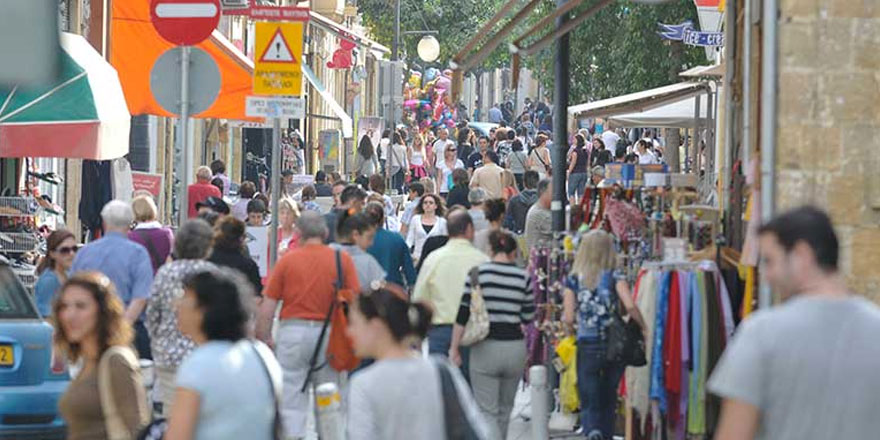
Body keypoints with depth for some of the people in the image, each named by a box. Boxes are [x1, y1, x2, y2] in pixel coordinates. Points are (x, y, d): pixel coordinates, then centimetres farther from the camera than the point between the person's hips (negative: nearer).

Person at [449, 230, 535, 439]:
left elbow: (462, 314, -7)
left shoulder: (477, 273, -6)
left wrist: (454, 348, -1)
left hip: (485, 347, -3)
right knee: (505, 409, 20)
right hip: (515, 347, 3)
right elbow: (528, 316, 6)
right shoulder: (523, 277, 1)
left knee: (487, 412, 0)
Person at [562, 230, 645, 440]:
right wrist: (643, 326, -3)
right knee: (608, 401, 19)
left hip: (587, 347, -1)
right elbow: (630, 307, -19)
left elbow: (568, 319, -6)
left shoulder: (573, 281, -2)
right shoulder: (615, 278, -4)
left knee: (589, 405, 1)